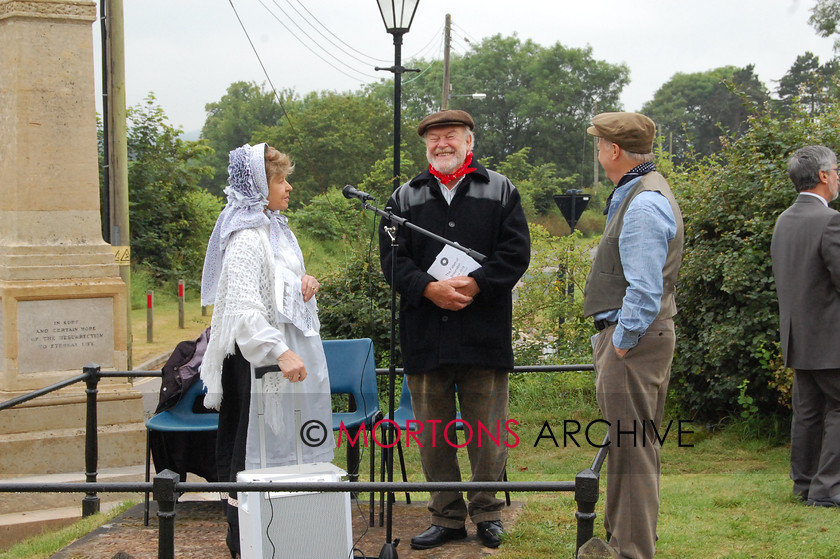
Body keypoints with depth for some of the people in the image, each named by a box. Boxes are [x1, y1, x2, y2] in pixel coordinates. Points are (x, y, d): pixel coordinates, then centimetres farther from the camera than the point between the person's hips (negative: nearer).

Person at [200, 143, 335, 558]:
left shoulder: (276, 229, 13)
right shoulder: (246, 237, -17)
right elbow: (243, 306, -26)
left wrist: (304, 285, 2)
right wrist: (279, 352, -35)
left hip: (288, 350, 9)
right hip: (258, 356, -9)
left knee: (283, 442, 13)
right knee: (254, 446, -3)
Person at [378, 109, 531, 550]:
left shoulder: (500, 191, 8)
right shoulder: (404, 198, 12)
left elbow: (515, 252, 0)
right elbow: (392, 258, 4)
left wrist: (475, 283, -14)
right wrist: (429, 288, -13)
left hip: (485, 331, -2)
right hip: (425, 335, 2)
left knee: (487, 430, 3)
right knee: (433, 431, 7)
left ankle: (487, 513, 18)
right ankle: (447, 517, 18)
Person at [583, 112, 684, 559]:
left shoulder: (643, 206, -18)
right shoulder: (638, 193, 16)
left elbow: (644, 291, -24)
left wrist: (621, 344, -16)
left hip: (633, 339, -11)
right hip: (629, 336, 11)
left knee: (631, 450, -5)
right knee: (630, 445, 17)